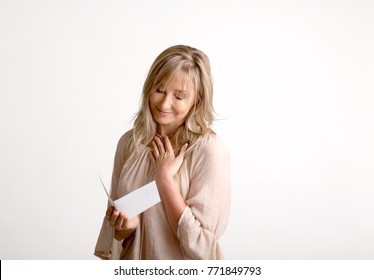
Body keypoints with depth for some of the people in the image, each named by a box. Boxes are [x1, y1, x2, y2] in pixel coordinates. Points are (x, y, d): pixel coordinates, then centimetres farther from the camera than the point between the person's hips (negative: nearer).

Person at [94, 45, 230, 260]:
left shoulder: (209, 150, -15)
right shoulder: (129, 142, -2)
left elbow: (200, 244, -16)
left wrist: (165, 177, -16)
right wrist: (125, 227, -13)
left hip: (183, 270, -3)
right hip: (134, 263, 3)